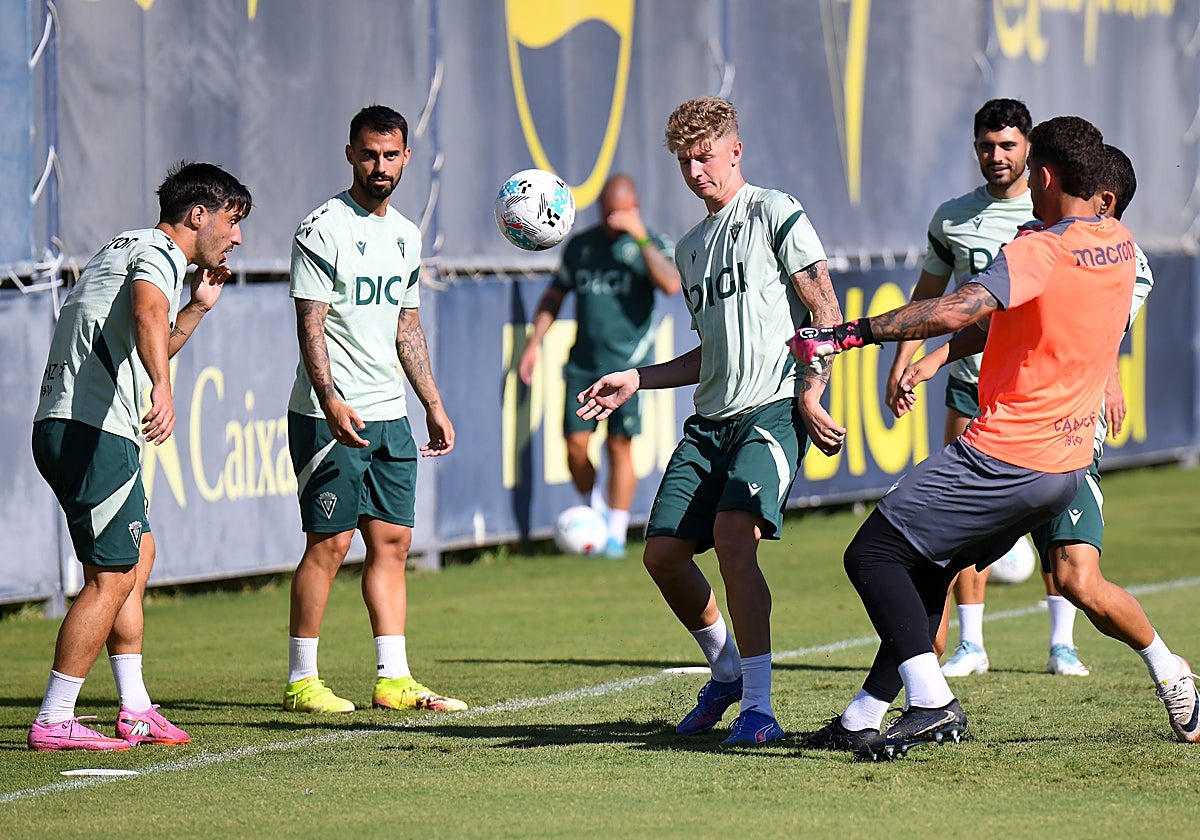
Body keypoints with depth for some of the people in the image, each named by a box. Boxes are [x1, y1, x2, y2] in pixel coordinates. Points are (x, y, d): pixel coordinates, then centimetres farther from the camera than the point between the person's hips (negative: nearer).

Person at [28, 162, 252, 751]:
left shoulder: (128, 248, 25)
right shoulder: (160, 252, -6)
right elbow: (146, 315, -31)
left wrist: (198, 308, 30)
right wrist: (164, 390, -46)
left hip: (65, 428, 11)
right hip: (92, 432, -11)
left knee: (138, 558, 17)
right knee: (112, 579, -10)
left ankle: (136, 712, 20)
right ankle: (52, 723, -11)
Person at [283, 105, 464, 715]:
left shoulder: (405, 235, 15)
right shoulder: (323, 230, -9)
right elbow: (310, 326, -15)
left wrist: (433, 403, 18)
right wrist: (331, 401, -26)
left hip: (390, 414, 7)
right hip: (330, 415, -7)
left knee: (393, 541, 5)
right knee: (329, 542, -6)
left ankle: (393, 678, 7)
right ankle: (301, 681, 0)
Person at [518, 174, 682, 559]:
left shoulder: (653, 244, 1)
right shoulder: (581, 245, 11)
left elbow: (671, 285, -18)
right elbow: (554, 295, 20)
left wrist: (641, 238, -19)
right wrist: (534, 343, 11)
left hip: (627, 363, -3)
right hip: (582, 361, 3)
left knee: (620, 446, -6)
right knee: (576, 444, -2)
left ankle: (616, 534, 2)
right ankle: (596, 514, 21)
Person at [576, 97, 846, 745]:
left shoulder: (773, 212, 0)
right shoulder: (690, 247, 23)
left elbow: (826, 312, -6)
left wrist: (810, 396, -14)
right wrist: (635, 380, 19)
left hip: (774, 408, -8)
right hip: (710, 420, 8)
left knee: (733, 534, -26)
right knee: (663, 552, -1)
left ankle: (758, 708, -23)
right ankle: (726, 673, 23)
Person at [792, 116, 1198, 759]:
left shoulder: (1037, 252, -18)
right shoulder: (1118, 245, 9)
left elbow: (955, 312, -33)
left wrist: (849, 334, -30)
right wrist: (936, 358, 21)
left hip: (1004, 457, -9)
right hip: (1070, 462, 9)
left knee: (871, 555, -4)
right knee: (927, 567, 19)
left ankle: (932, 701, -14)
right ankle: (864, 718, 20)